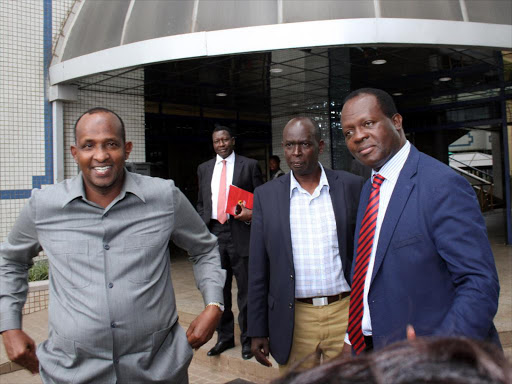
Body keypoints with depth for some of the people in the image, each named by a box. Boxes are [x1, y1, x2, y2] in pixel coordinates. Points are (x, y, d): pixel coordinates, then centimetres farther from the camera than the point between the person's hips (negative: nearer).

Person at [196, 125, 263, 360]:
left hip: (240, 232, -4)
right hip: (213, 233, 4)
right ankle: (225, 337, 26)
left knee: (245, 289, 3)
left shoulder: (249, 165, 2)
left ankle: (247, 339, 17)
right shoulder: (204, 169, 14)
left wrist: (252, 214, -15)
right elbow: (201, 203, 18)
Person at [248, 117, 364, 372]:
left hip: (345, 313, 0)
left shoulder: (351, 186, -1)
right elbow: (258, 270, 2)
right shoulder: (266, 195, 0)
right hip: (294, 319, 1)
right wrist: (257, 331, 2)